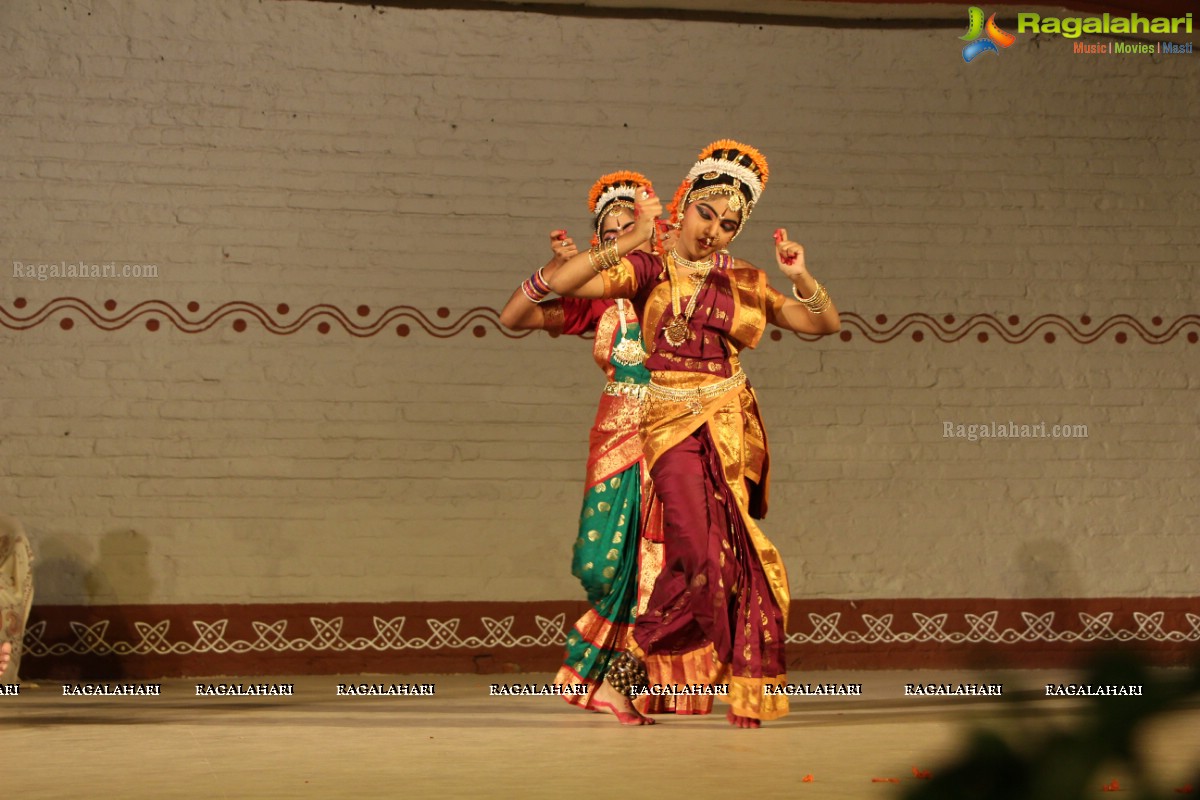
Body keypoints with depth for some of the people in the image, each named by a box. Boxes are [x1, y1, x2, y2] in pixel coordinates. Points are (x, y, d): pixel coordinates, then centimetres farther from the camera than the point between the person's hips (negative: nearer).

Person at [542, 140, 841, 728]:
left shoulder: (744, 283, 14)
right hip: (673, 424, -3)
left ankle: (746, 692, 5)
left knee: (734, 555, -7)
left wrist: (800, 276, -5)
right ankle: (637, 654, 3)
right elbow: (562, 283, -8)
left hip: (731, 425, 3)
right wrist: (628, 243, -16)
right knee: (701, 553, -19)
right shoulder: (647, 270, 6)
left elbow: (824, 323, 13)